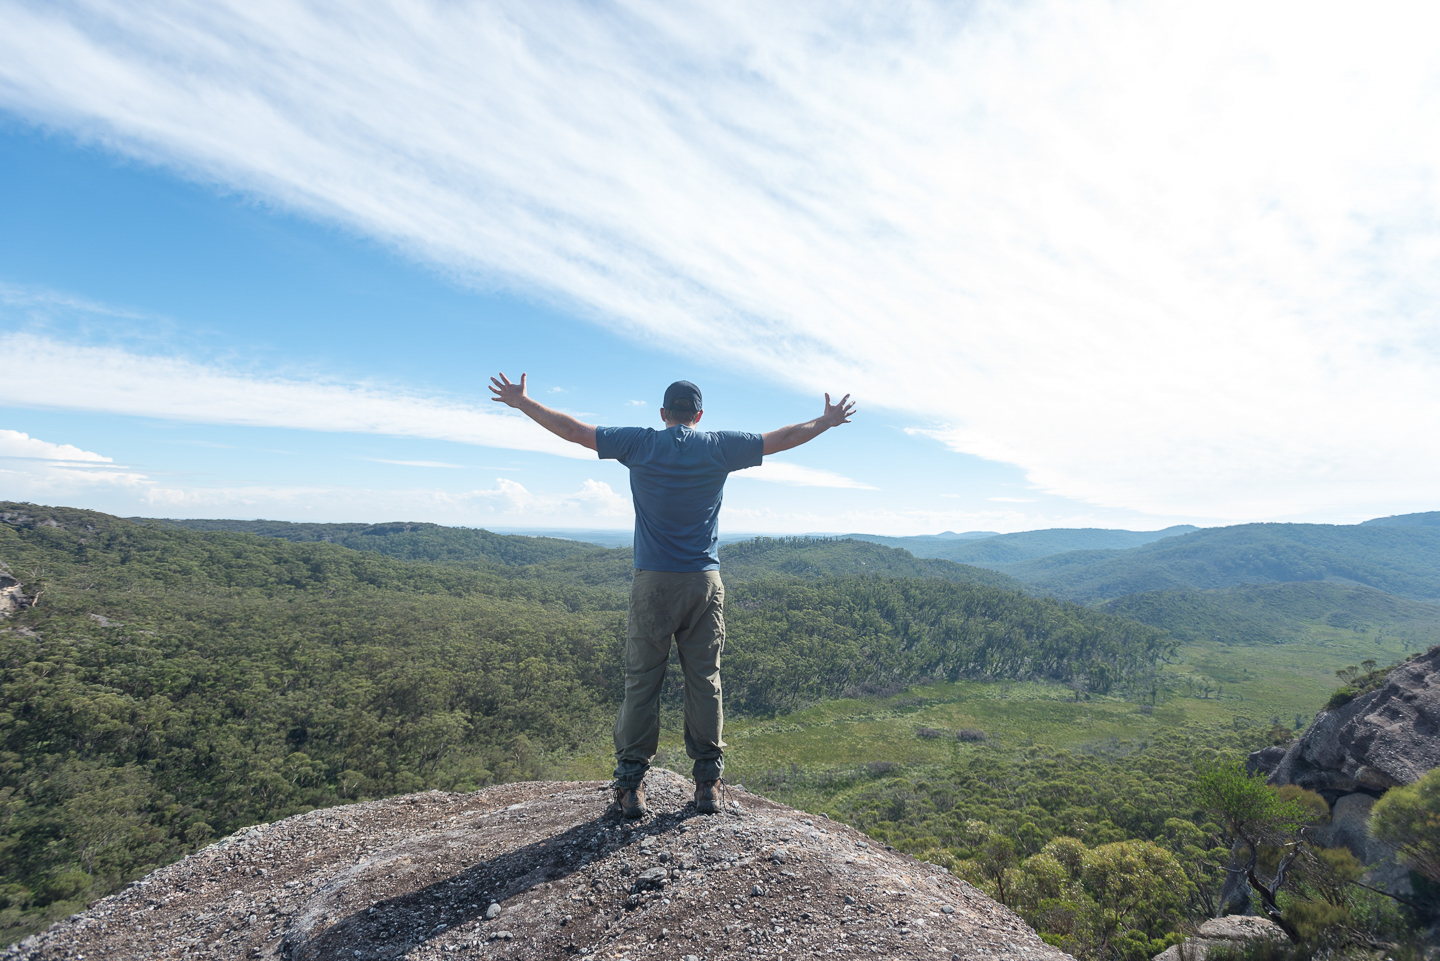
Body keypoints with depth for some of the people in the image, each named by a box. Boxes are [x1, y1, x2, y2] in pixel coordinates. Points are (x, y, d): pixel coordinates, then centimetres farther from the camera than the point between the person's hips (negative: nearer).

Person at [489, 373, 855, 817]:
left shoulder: (640, 443, 1)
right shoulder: (720, 447, 3)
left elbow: (573, 429, 7)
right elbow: (784, 437, 13)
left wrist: (521, 401, 20)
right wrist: (827, 421, 29)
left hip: (652, 582, -1)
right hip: (704, 582, 1)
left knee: (640, 683, 5)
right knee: (704, 681, 8)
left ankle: (631, 786, 9)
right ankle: (708, 783, 14)